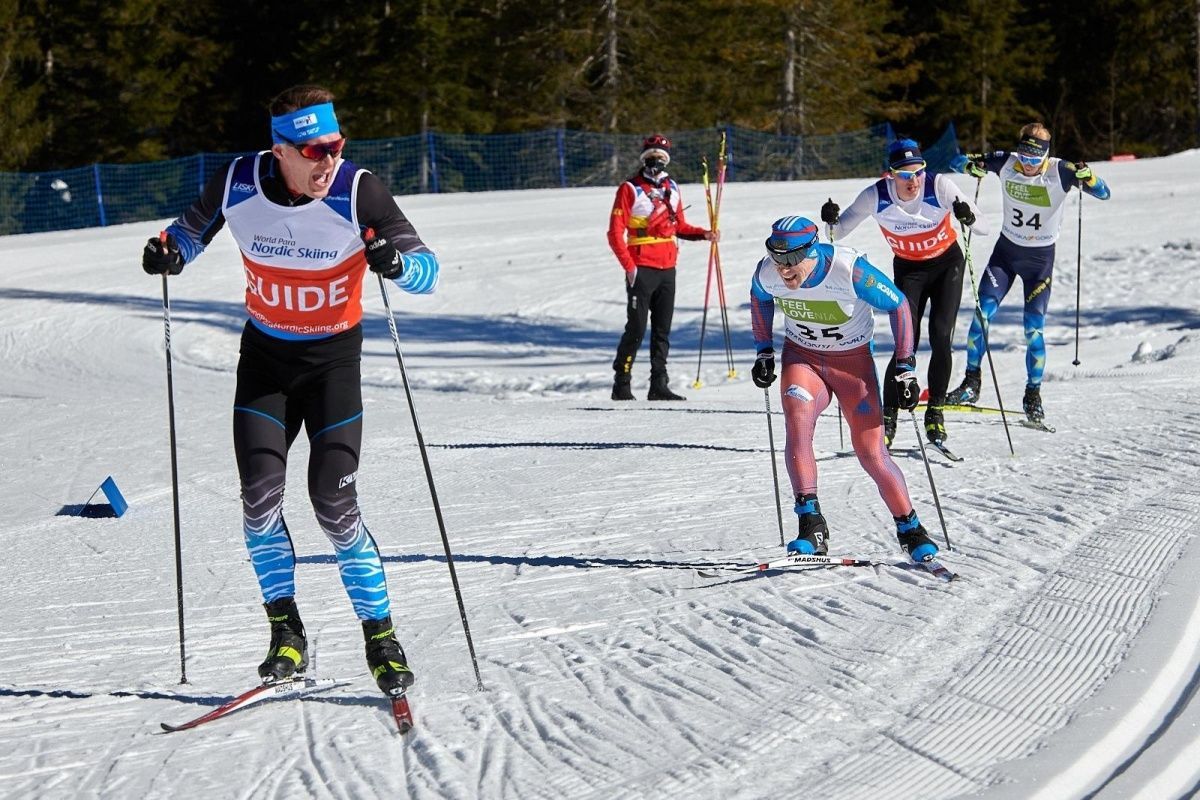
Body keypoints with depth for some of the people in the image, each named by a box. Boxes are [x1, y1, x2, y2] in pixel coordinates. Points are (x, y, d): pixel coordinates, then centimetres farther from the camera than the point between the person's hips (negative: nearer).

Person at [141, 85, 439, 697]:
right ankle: (286, 635, 6)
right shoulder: (237, 185, -15)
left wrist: (397, 263, -40)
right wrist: (170, 251, -14)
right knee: (260, 497, -9)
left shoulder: (357, 193, -21)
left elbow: (428, 271, -18)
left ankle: (381, 637, 4)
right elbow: (194, 228, 7)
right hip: (265, 354, 2)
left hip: (334, 357, -2)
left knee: (334, 504, -11)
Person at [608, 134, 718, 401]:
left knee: (662, 330, 8)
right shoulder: (630, 189, -4)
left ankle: (659, 385, 13)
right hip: (642, 269, -6)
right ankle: (621, 384, -1)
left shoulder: (671, 188, 13)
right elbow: (615, 233, -8)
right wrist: (629, 266, -14)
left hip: (667, 268, 6)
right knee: (636, 329, -7)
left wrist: (703, 234, 4)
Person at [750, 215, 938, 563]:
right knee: (797, 424, -27)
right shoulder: (767, 274, -17)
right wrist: (764, 351, 7)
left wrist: (905, 368, -13)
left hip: (853, 361, -2)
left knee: (871, 454, -6)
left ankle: (910, 529, 14)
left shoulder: (850, 271, -29)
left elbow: (898, 305, -14)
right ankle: (811, 526, -27)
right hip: (801, 357, 2)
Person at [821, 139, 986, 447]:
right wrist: (832, 221, -33)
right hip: (908, 269, 0)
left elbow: (983, 228, -25)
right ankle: (888, 417, -1)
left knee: (940, 338, -13)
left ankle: (935, 410, 5)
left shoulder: (939, 187, -26)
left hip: (947, 263, 0)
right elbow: (839, 233, -10)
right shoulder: (875, 197, -23)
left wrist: (969, 216, -47)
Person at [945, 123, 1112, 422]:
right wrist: (971, 166, -27)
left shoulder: (1060, 172, -19)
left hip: (1040, 259, -2)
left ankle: (1033, 395, 8)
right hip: (1006, 250, 2)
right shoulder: (1006, 163, -12)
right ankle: (971, 383, 5)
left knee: (1034, 328, -6)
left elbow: (1104, 194, -21)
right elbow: (957, 161, -3)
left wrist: (1087, 178, -41)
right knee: (982, 313, -8)